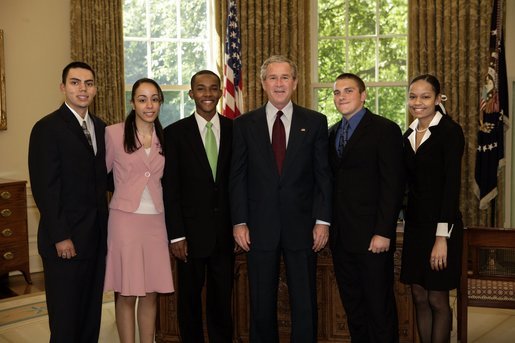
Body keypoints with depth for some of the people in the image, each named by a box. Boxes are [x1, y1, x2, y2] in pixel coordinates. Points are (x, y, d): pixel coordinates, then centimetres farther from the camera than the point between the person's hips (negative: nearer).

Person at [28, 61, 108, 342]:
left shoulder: (100, 127, 11)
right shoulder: (47, 128, -9)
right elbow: (44, 188, -13)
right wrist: (60, 237, -16)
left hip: (97, 235, 6)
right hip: (66, 239, -6)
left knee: (92, 311, 14)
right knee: (65, 318, 5)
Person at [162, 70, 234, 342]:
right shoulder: (175, 133, -3)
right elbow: (170, 188, -5)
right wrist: (176, 235, -9)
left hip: (225, 230, 2)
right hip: (191, 230, -1)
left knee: (222, 298, 12)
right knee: (189, 298, 11)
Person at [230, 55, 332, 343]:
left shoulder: (315, 122, 4)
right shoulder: (245, 124, 5)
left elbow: (323, 175, 2)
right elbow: (238, 176, 3)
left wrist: (323, 221, -4)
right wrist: (239, 222, -3)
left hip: (302, 225, 0)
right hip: (260, 227, 1)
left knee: (305, 303, 7)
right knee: (262, 304, 10)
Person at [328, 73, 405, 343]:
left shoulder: (385, 130, -6)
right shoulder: (332, 133, 14)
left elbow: (393, 185, -11)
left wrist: (384, 232, -17)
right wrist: (327, 224, 6)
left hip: (372, 237, -6)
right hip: (340, 236, 6)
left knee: (380, 306, 2)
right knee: (352, 305, 14)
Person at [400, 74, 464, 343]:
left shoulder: (449, 131, -10)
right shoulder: (409, 135, 10)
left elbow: (452, 184, -15)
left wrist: (442, 236, -19)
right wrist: (405, 220, 7)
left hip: (440, 227, -6)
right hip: (414, 225, 6)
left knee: (437, 299, 2)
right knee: (419, 297, 10)